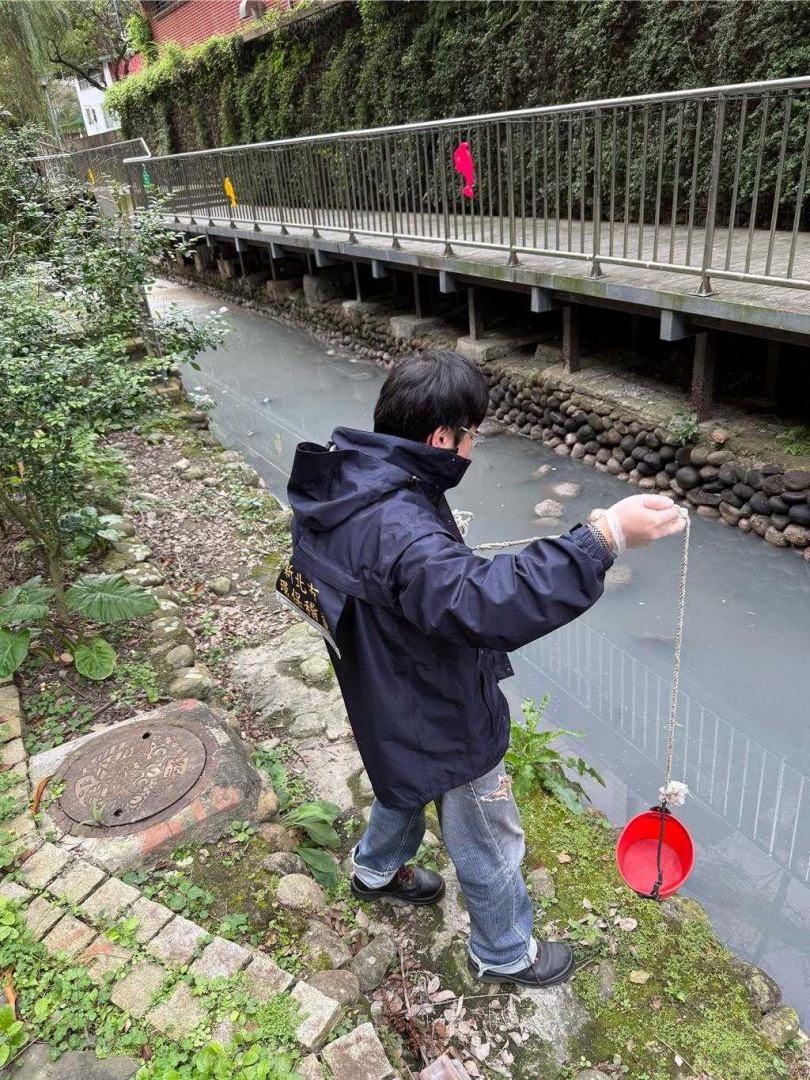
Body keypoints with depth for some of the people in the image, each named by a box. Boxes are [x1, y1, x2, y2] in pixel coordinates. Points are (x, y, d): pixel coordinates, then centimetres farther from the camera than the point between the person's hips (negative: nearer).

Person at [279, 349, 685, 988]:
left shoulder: (342, 482, -8)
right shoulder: (399, 531, -40)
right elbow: (486, 605, -52)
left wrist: (447, 546, 17)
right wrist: (604, 539, -52)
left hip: (395, 705, 9)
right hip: (444, 727, -9)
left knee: (406, 781, 38)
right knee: (491, 846, 18)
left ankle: (377, 871, 65)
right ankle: (506, 954, 45)